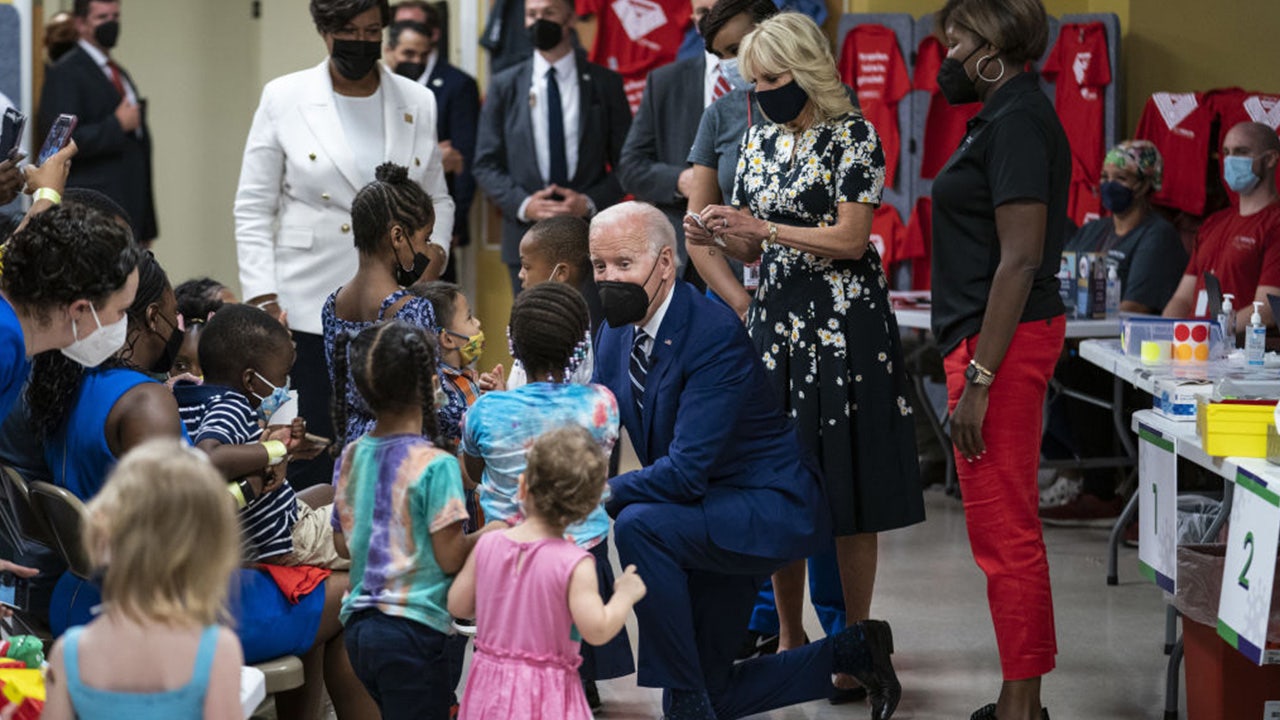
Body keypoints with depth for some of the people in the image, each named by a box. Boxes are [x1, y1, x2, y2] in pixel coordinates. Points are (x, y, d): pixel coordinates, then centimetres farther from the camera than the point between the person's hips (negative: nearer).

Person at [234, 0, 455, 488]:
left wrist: (437, 246, -3)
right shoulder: (284, 99, 2)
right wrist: (262, 299, -6)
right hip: (311, 307, -2)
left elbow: (437, 199, 19)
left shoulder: (418, 103, 10)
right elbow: (253, 210, 3)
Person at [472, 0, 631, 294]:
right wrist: (522, 204, -9)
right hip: (526, 235, 1)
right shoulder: (504, 86, 10)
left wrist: (589, 202, -10)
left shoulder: (605, 84, 7)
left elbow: (626, 162, 6)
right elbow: (486, 164, 7)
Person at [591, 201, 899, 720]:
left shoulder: (716, 335, -26)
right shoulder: (616, 334, -1)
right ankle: (853, 652, 29)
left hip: (768, 509, -9)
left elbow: (685, 471, -32)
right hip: (707, 519, 9)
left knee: (639, 525, -33)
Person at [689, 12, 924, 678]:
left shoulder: (852, 136, -7)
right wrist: (719, 236, -5)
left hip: (842, 322, -6)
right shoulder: (760, 139, 12)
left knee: (847, 483, -4)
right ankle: (789, 638, 15)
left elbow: (850, 238, -14)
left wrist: (764, 228, -16)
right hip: (776, 319, 6)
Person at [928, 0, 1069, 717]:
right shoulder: (1009, 114, 16)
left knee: (1004, 532, -6)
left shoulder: (1016, 121, -16)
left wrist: (979, 378, -22)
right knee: (1009, 530, 15)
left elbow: (1021, 259, -22)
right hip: (1006, 339, 11)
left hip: (1001, 341, -11)